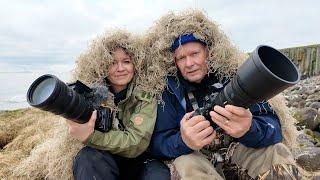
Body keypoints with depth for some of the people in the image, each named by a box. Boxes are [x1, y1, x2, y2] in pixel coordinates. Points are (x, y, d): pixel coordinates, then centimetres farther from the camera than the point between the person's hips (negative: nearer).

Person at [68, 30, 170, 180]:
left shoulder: (146, 94, -13)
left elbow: (136, 144, -22)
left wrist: (90, 136, -34)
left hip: (140, 163, -2)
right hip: (103, 164, 2)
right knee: (87, 157, -29)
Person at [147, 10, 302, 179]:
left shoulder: (231, 74, -11)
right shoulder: (168, 87, -13)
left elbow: (272, 125, -16)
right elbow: (157, 142, -14)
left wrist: (248, 129, -41)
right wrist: (183, 141, -37)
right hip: (195, 155, -2)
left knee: (277, 152, -23)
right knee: (186, 165, -34)